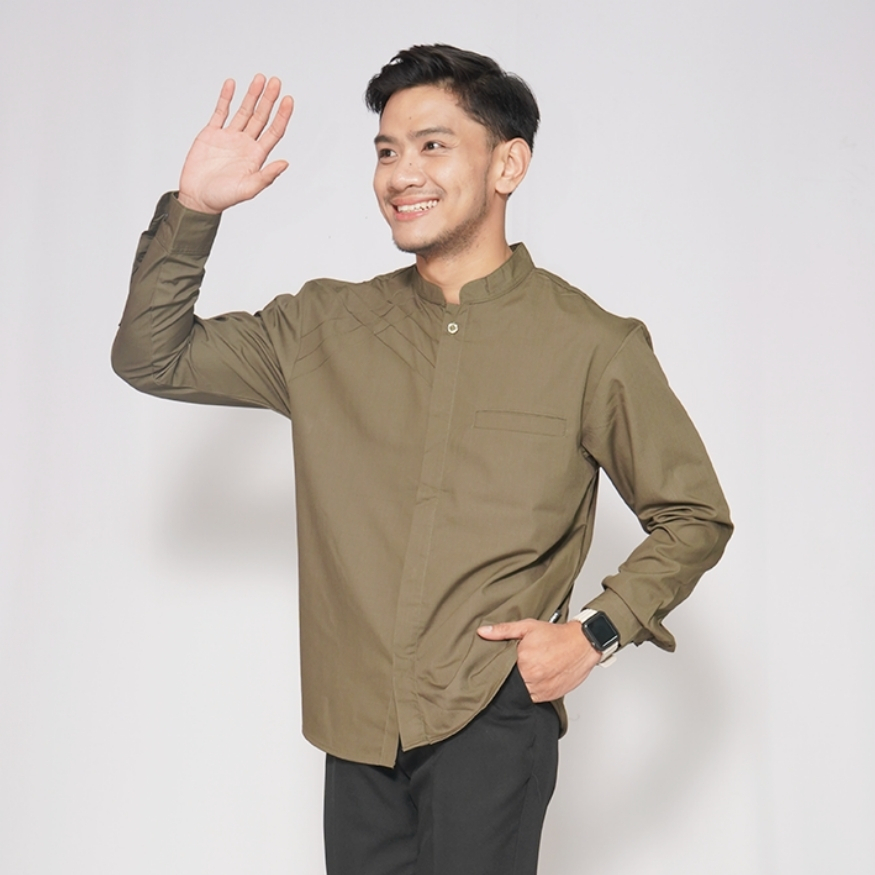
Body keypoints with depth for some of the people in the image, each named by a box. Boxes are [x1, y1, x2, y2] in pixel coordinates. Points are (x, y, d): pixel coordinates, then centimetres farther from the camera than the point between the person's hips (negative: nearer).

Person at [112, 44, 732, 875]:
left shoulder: (591, 346, -2)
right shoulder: (325, 329, 8)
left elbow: (693, 517, 6)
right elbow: (153, 358, 12)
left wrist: (596, 633, -7)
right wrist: (193, 208, 1)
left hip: (492, 722, -3)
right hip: (357, 726, 4)